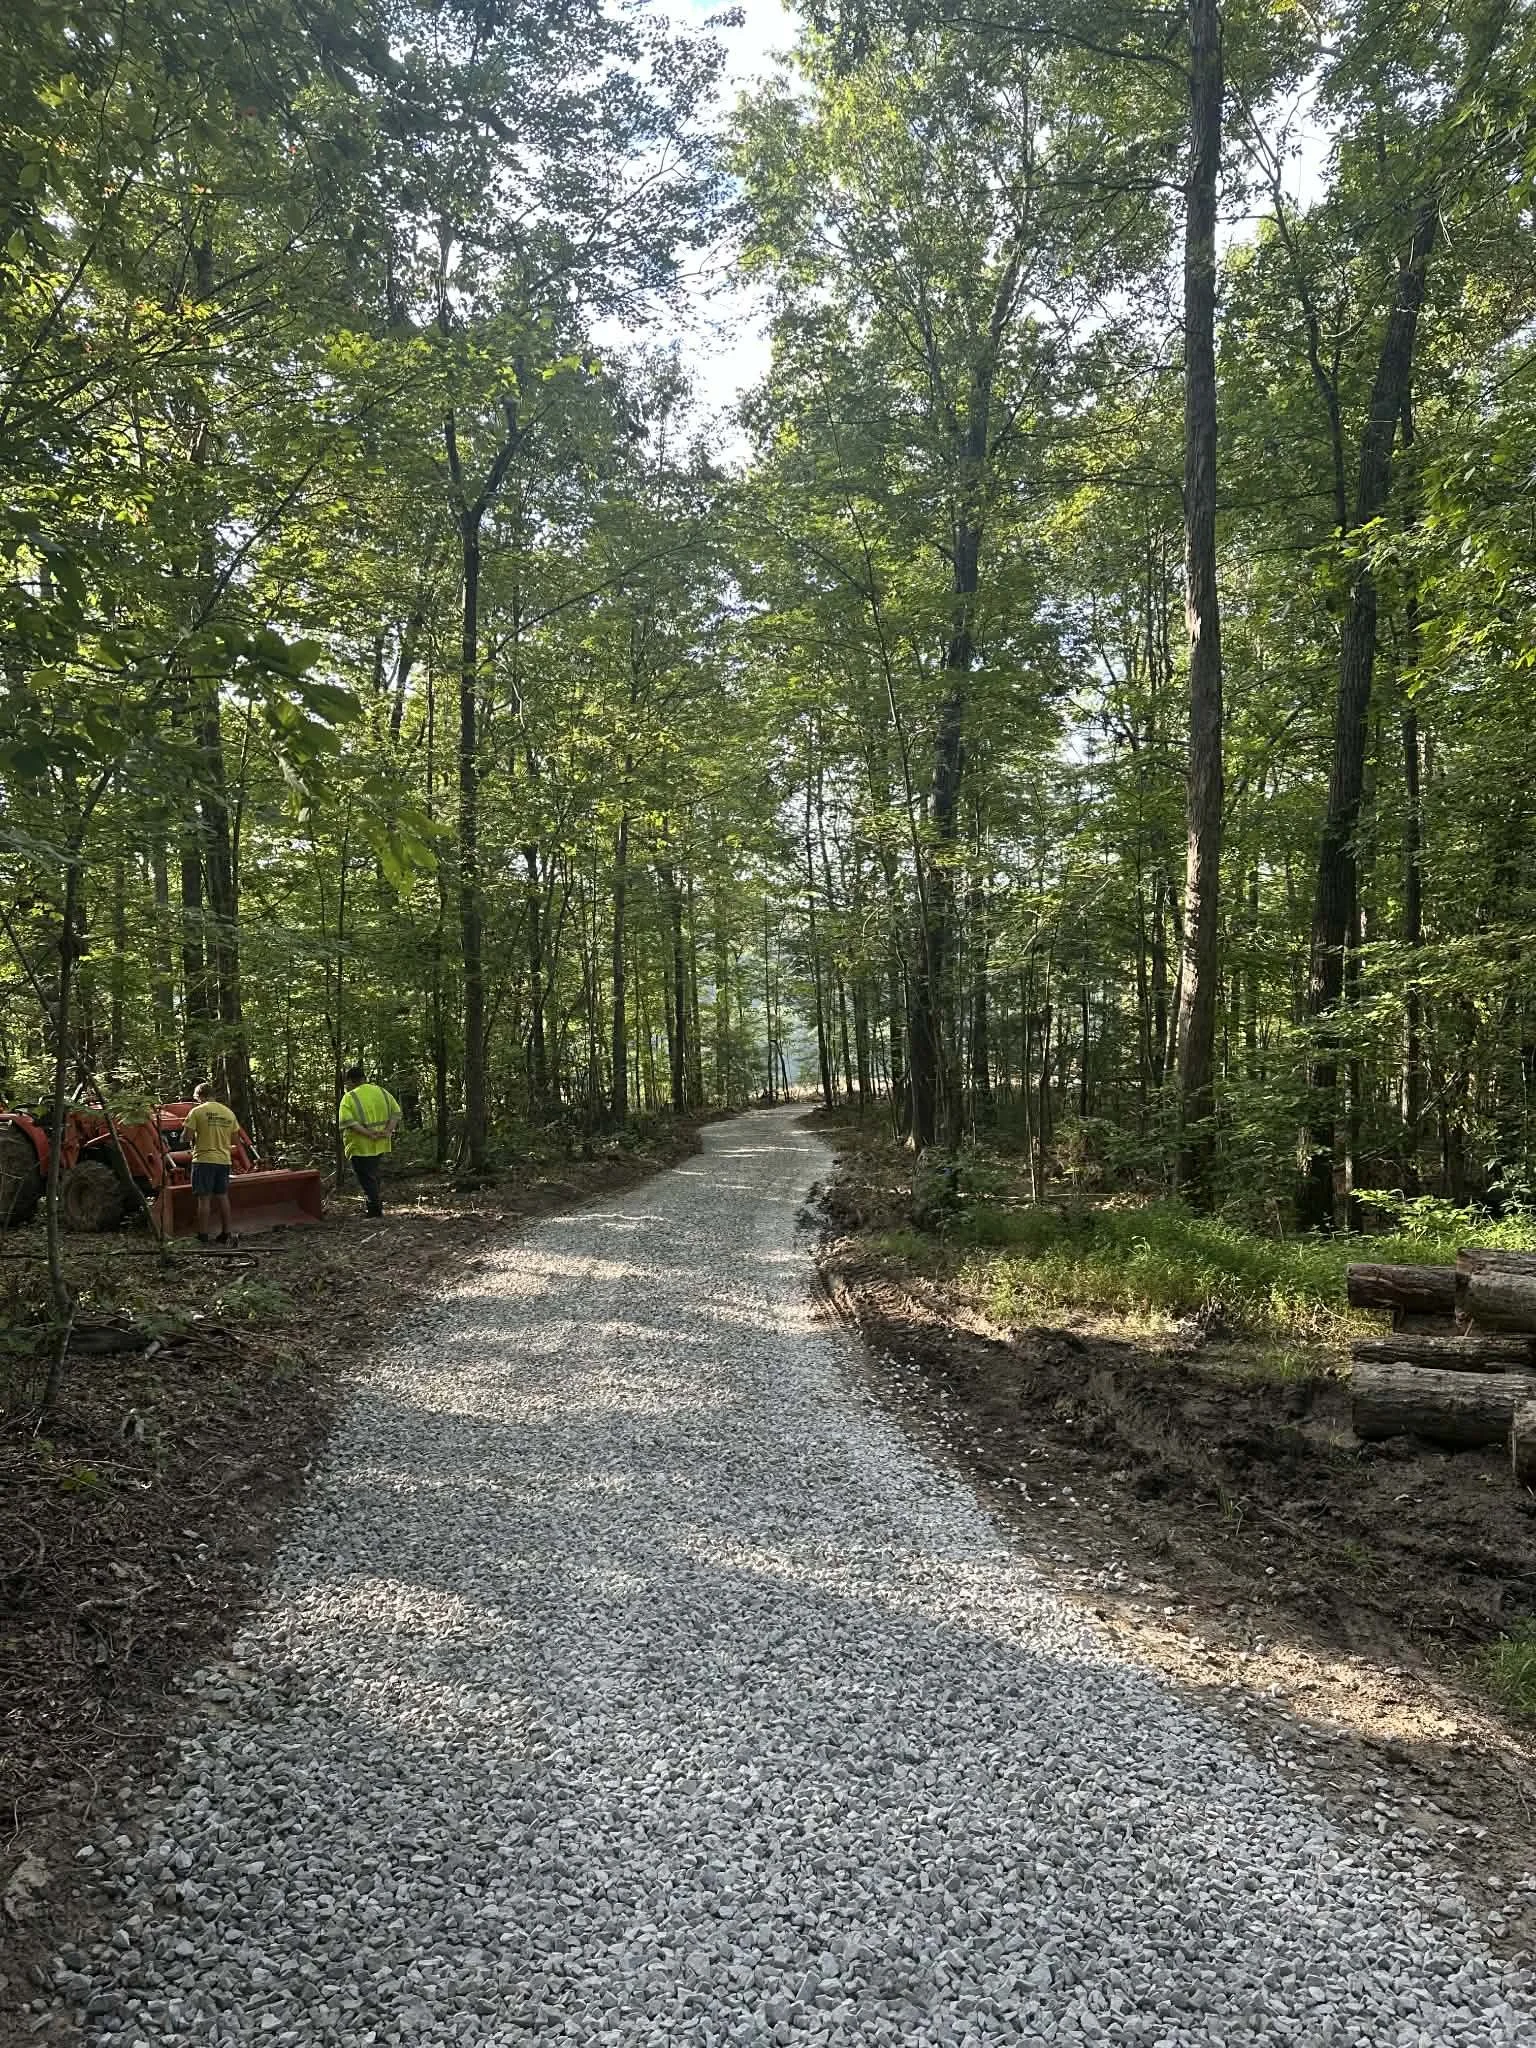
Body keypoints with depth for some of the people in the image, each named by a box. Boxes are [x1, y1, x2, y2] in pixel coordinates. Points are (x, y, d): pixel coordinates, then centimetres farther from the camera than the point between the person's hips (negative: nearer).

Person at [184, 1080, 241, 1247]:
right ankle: (227, 1233, 13)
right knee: (222, 1197, 12)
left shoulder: (197, 1111, -7)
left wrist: (196, 1137, 11)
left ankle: (203, 1236, 1)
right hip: (223, 1160, 5)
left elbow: (187, 1136, -10)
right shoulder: (229, 1113, 8)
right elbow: (234, 1139, 10)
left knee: (204, 1198, -1)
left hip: (204, 1160, -5)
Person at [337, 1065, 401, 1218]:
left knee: (367, 1178, 2)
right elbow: (396, 1112, 3)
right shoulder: (382, 1092, 7)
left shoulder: (350, 1098, -10)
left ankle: (375, 1211, 4)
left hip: (361, 1145, -6)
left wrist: (368, 1133, -22)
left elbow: (348, 1121, -22)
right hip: (380, 1144, 6)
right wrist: (388, 1130, -7)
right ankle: (378, 1202, 24)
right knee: (373, 1173, 23)